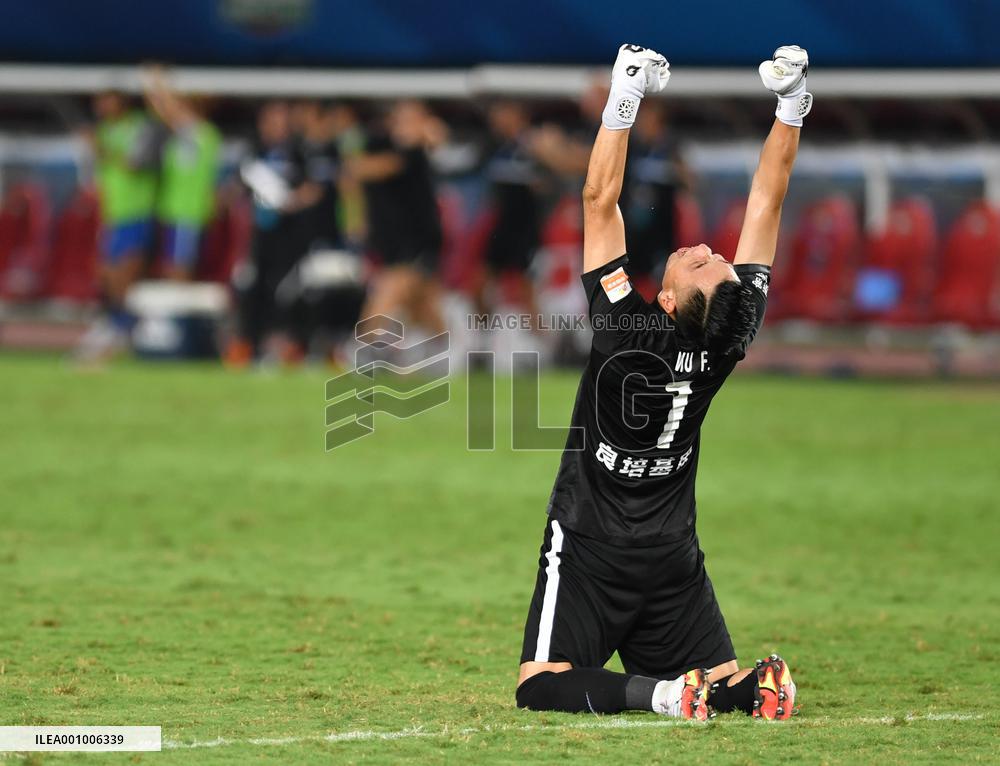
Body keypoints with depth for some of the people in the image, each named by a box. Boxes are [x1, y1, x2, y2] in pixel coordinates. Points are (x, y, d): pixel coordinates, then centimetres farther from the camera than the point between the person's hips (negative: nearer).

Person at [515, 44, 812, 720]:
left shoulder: (627, 329, -22)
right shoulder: (732, 336, -12)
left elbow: (601, 202, -19)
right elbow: (766, 203, -7)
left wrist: (623, 101, -17)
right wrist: (791, 110, -6)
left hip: (591, 545, -4)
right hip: (673, 558, 5)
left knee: (543, 687, -7)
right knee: (724, 684, 11)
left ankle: (660, 692, -29)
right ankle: (748, 688, -24)